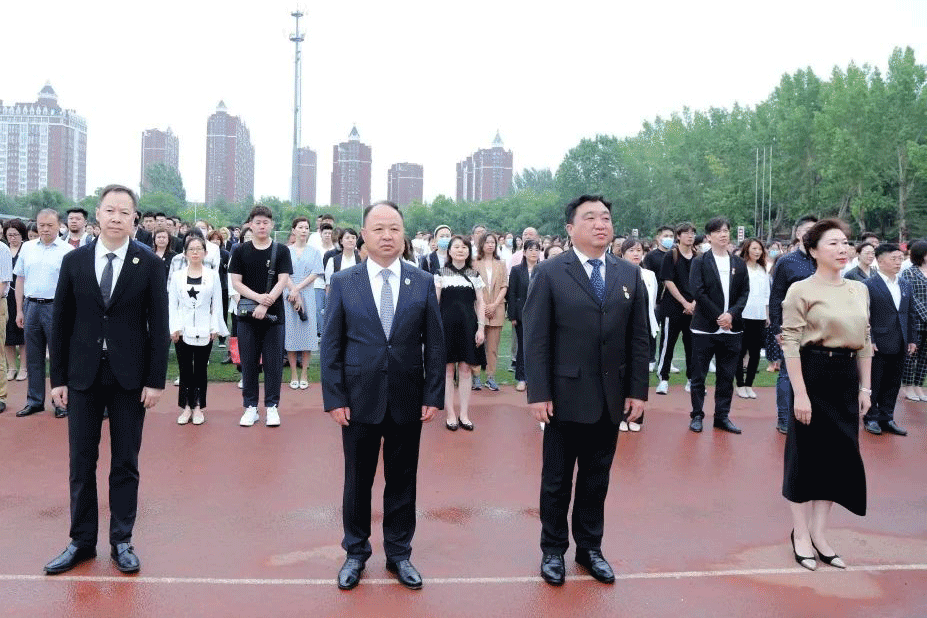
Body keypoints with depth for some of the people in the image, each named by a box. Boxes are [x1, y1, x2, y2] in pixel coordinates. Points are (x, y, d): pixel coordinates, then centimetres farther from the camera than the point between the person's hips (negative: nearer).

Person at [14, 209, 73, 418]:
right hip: (31, 306, 4)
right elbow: (20, 280, 13)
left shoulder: (67, 250, -3)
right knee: (33, 357, 11)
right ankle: (35, 401, 21)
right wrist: (19, 310, 9)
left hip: (55, 307, -4)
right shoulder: (27, 247, 9)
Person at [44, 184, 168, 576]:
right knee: (81, 462, 10)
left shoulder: (149, 264, -3)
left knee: (125, 463, 8)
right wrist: (58, 377, 3)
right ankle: (82, 541, 24)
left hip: (129, 376, -2)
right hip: (83, 376, 2)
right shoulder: (74, 261, 3)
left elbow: (158, 325, -4)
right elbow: (60, 322, 5)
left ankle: (122, 541, 20)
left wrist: (156, 380, -7)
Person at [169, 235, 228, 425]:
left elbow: (217, 304, 2)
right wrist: (174, 328, -5)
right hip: (183, 330, 1)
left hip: (204, 330, -1)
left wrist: (215, 328, -4)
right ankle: (186, 407, 13)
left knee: (200, 370, 6)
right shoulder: (177, 276, 5)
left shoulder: (213, 275, 3)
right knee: (185, 370, 4)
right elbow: (172, 304, 4)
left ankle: (198, 407, 14)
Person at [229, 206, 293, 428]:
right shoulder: (240, 251, 5)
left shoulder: (281, 251, 2)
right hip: (247, 315, 1)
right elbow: (236, 282, 0)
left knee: (273, 363, 3)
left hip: (273, 315, -1)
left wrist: (266, 303, -17)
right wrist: (258, 297, -15)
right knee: (248, 362, 6)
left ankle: (271, 406, 13)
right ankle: (250, 407, 15)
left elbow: (282, 281, -5)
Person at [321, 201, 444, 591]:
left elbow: (434, 344, 2)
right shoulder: (343, 283, -1)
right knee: (357, 480, 11)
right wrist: (334, 398, -7)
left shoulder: (423, 282, 1)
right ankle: (356, 553, 30)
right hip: (359, 399, -1)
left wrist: (433, 396, -3)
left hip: (408, 402, 1)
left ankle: (399, 554, 29)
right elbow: (331, 346, -1)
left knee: (402, 481, 11)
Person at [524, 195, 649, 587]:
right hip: (566, 396, -3)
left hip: (611, 398, 3)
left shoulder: (630, 274, 5)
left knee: (597, 479, 15)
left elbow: (639, 338, 6)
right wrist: (538, 393, -13)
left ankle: (589, 547, 30)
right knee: (557, 479, 10)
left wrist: (638, 390, 1)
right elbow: (536, 339, -8)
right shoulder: (550, 273, -6)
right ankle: (553, 550, 26)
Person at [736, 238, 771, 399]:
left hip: (759, 316, 5)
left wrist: (767, 316, 15)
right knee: (741, 351, -1)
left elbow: (766, 295, 20)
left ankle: (749, 384, 15)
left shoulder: (763, 270, 16)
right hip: (743, 316, -5)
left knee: (755, 353, 5)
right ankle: (740, 385, 8)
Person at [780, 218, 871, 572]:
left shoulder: (859, 290, 9)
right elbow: (790, 344, -14)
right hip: (815, 374, -6)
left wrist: (864, 387, 10)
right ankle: (801, 534, 19)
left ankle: (819, 533, 25)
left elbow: (865, 341, 14)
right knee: (807, 454, 4)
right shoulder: (801, 290, -10)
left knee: (840, 456, 11)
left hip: (847, 377, 7)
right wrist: (800, 394, -18)